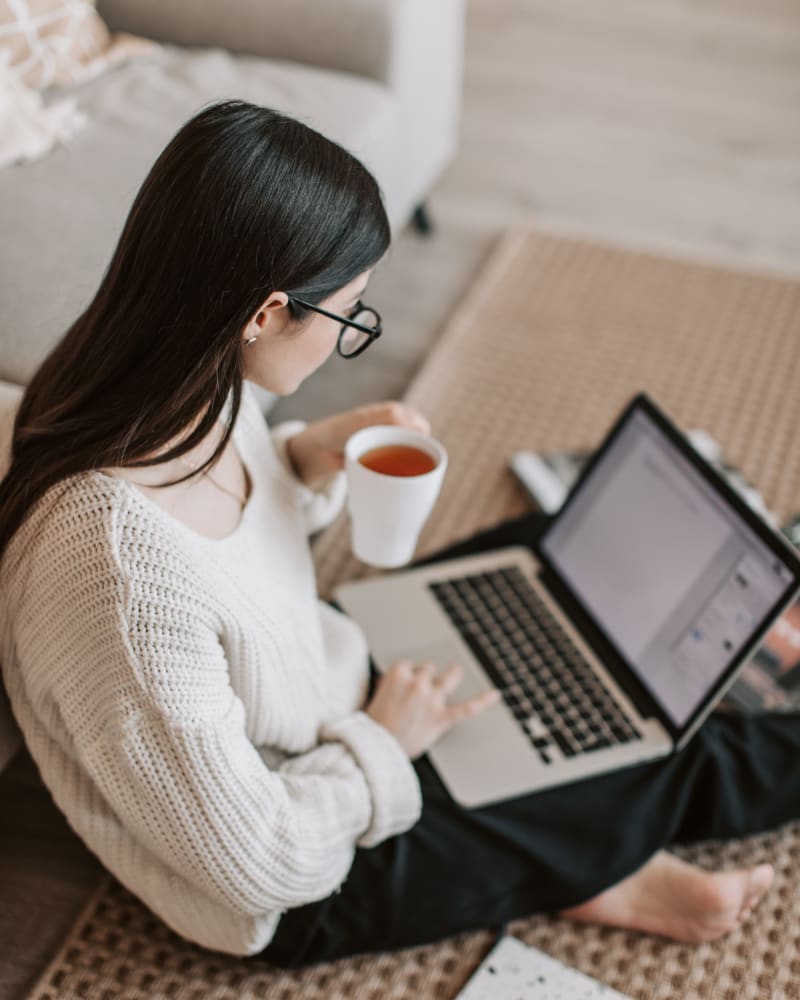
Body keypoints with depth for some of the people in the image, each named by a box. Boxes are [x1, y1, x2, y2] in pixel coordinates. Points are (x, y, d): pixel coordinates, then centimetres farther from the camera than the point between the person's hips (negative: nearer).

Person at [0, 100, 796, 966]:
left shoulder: (187, 392, -16)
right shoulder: (124, 570, -41)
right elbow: (256, 863, -29)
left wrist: (307, 458, -11)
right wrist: (382, 741, -13)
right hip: (301, 892, -7)